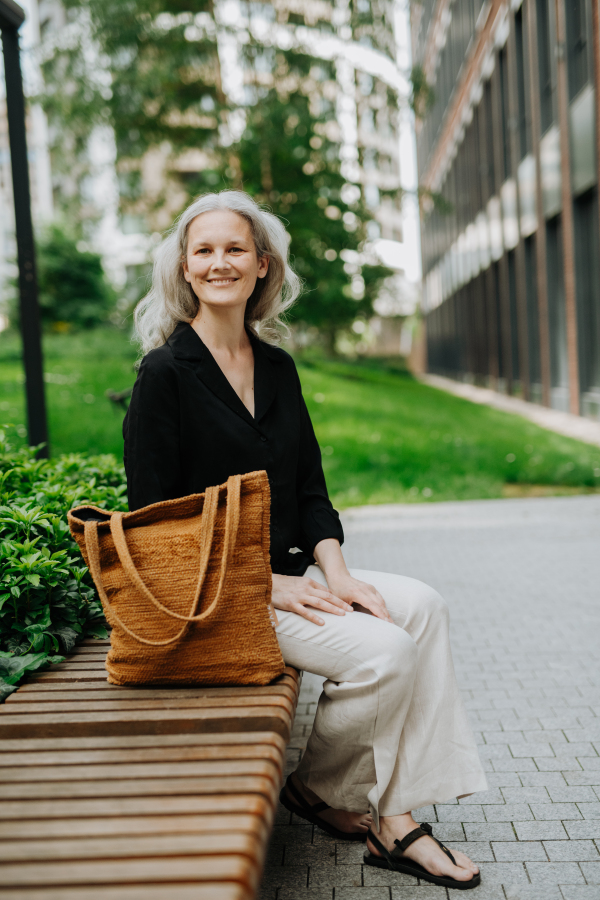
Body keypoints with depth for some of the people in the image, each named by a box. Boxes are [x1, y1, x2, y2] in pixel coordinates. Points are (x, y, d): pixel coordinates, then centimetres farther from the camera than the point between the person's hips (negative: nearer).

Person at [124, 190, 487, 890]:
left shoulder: (277, 367, 11)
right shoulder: (165, 373, -9)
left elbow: (309, 488, 13)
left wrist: (332, 569, -5)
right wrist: (263, 584, -17)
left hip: (288, 572, 7)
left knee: (421, 606, -15)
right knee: (383, 650, -22)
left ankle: (395, 820, -11)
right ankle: (317, 790, 6)